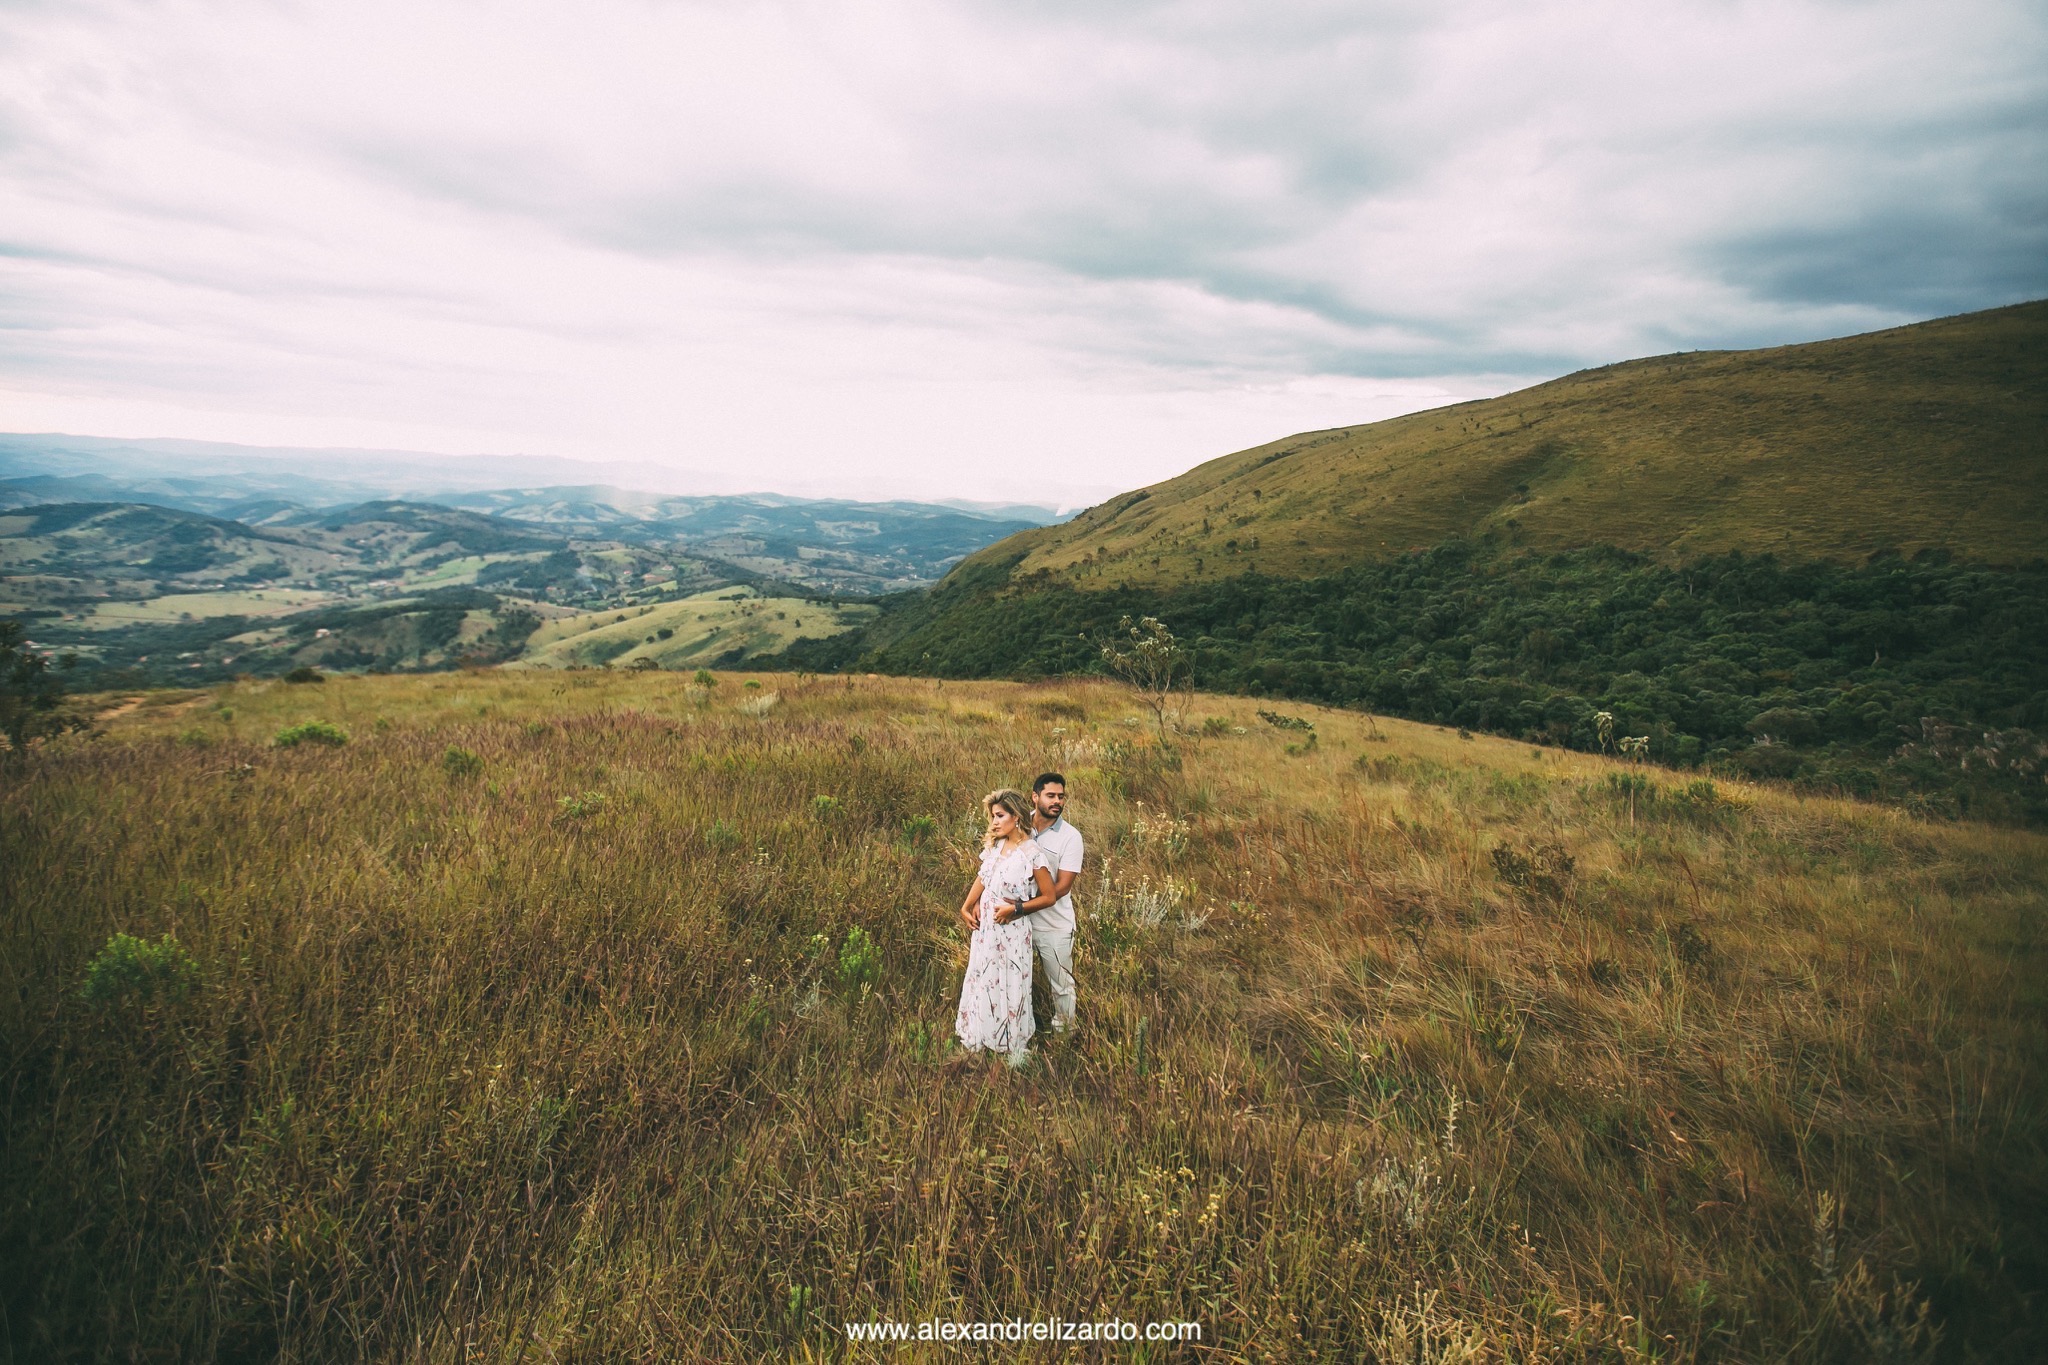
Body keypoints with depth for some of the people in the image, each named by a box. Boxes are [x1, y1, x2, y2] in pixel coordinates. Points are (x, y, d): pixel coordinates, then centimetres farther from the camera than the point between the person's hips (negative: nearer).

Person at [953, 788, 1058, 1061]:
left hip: (1011, 929, -6)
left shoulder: (1032, 852, -19)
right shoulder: (995, 844, 0)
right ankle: (983, 1037, 38)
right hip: (984, 925, 6)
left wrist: (1014, 908, -18)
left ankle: (1013, 1046, 28)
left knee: (1010, 985, 8)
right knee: (982, 980, 18)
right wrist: (966, 908, 6)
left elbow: (1049, 897, -14)